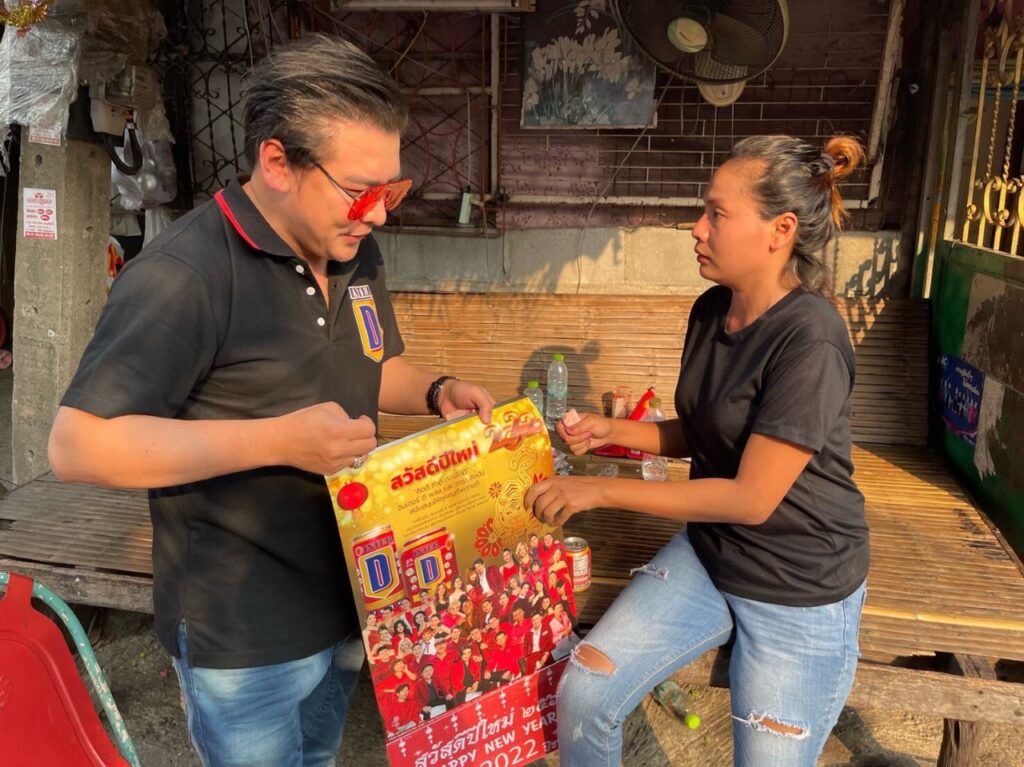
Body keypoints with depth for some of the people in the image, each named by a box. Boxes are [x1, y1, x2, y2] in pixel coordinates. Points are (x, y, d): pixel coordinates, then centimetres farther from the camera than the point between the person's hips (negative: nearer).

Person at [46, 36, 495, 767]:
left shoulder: (356, 254, 3)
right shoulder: (184, 273, -23)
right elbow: (77, 444, -24)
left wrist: (437, 392, -6)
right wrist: (276, 441, -31)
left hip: (346, 600, 8)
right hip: (243, 633, -7)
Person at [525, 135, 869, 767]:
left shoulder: (809, 341, -26)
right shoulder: (711, 310, -3)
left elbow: (752, 497, -25)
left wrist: (602, 490, -21)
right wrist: (613, 431, -6)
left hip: (800, 594, -6)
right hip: (706, 554, 6)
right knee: (582, 694, -1)